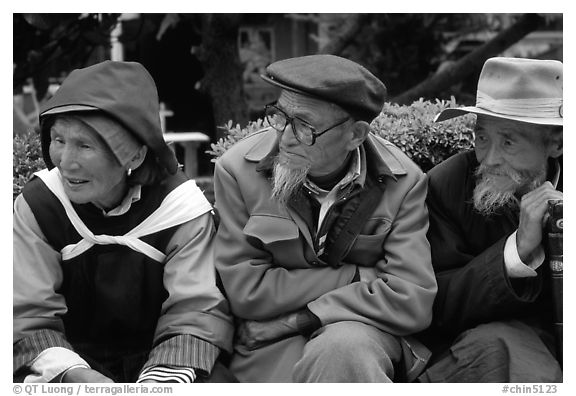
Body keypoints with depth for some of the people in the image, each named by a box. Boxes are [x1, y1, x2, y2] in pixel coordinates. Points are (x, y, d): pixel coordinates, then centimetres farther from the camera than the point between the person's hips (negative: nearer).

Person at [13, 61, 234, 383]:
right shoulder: (37, 206, -7)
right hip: (75, 358, 0)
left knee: (215, 380, -28)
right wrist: (74, 374, -30)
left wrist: (161, 379, -31)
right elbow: (30, 317, -10)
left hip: (156, 359, 0)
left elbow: (195, 314, -12)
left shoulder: (182, 210, -9)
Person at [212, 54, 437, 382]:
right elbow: (246, 291, -9)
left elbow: (412, 300, -14)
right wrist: (360, 277, -11)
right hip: (271, 344, 0)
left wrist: (301, 317, -16)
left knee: (342, 349, -34)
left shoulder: (402, 181, -7)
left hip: (363, 334, 1)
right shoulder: (237, 170, -8)